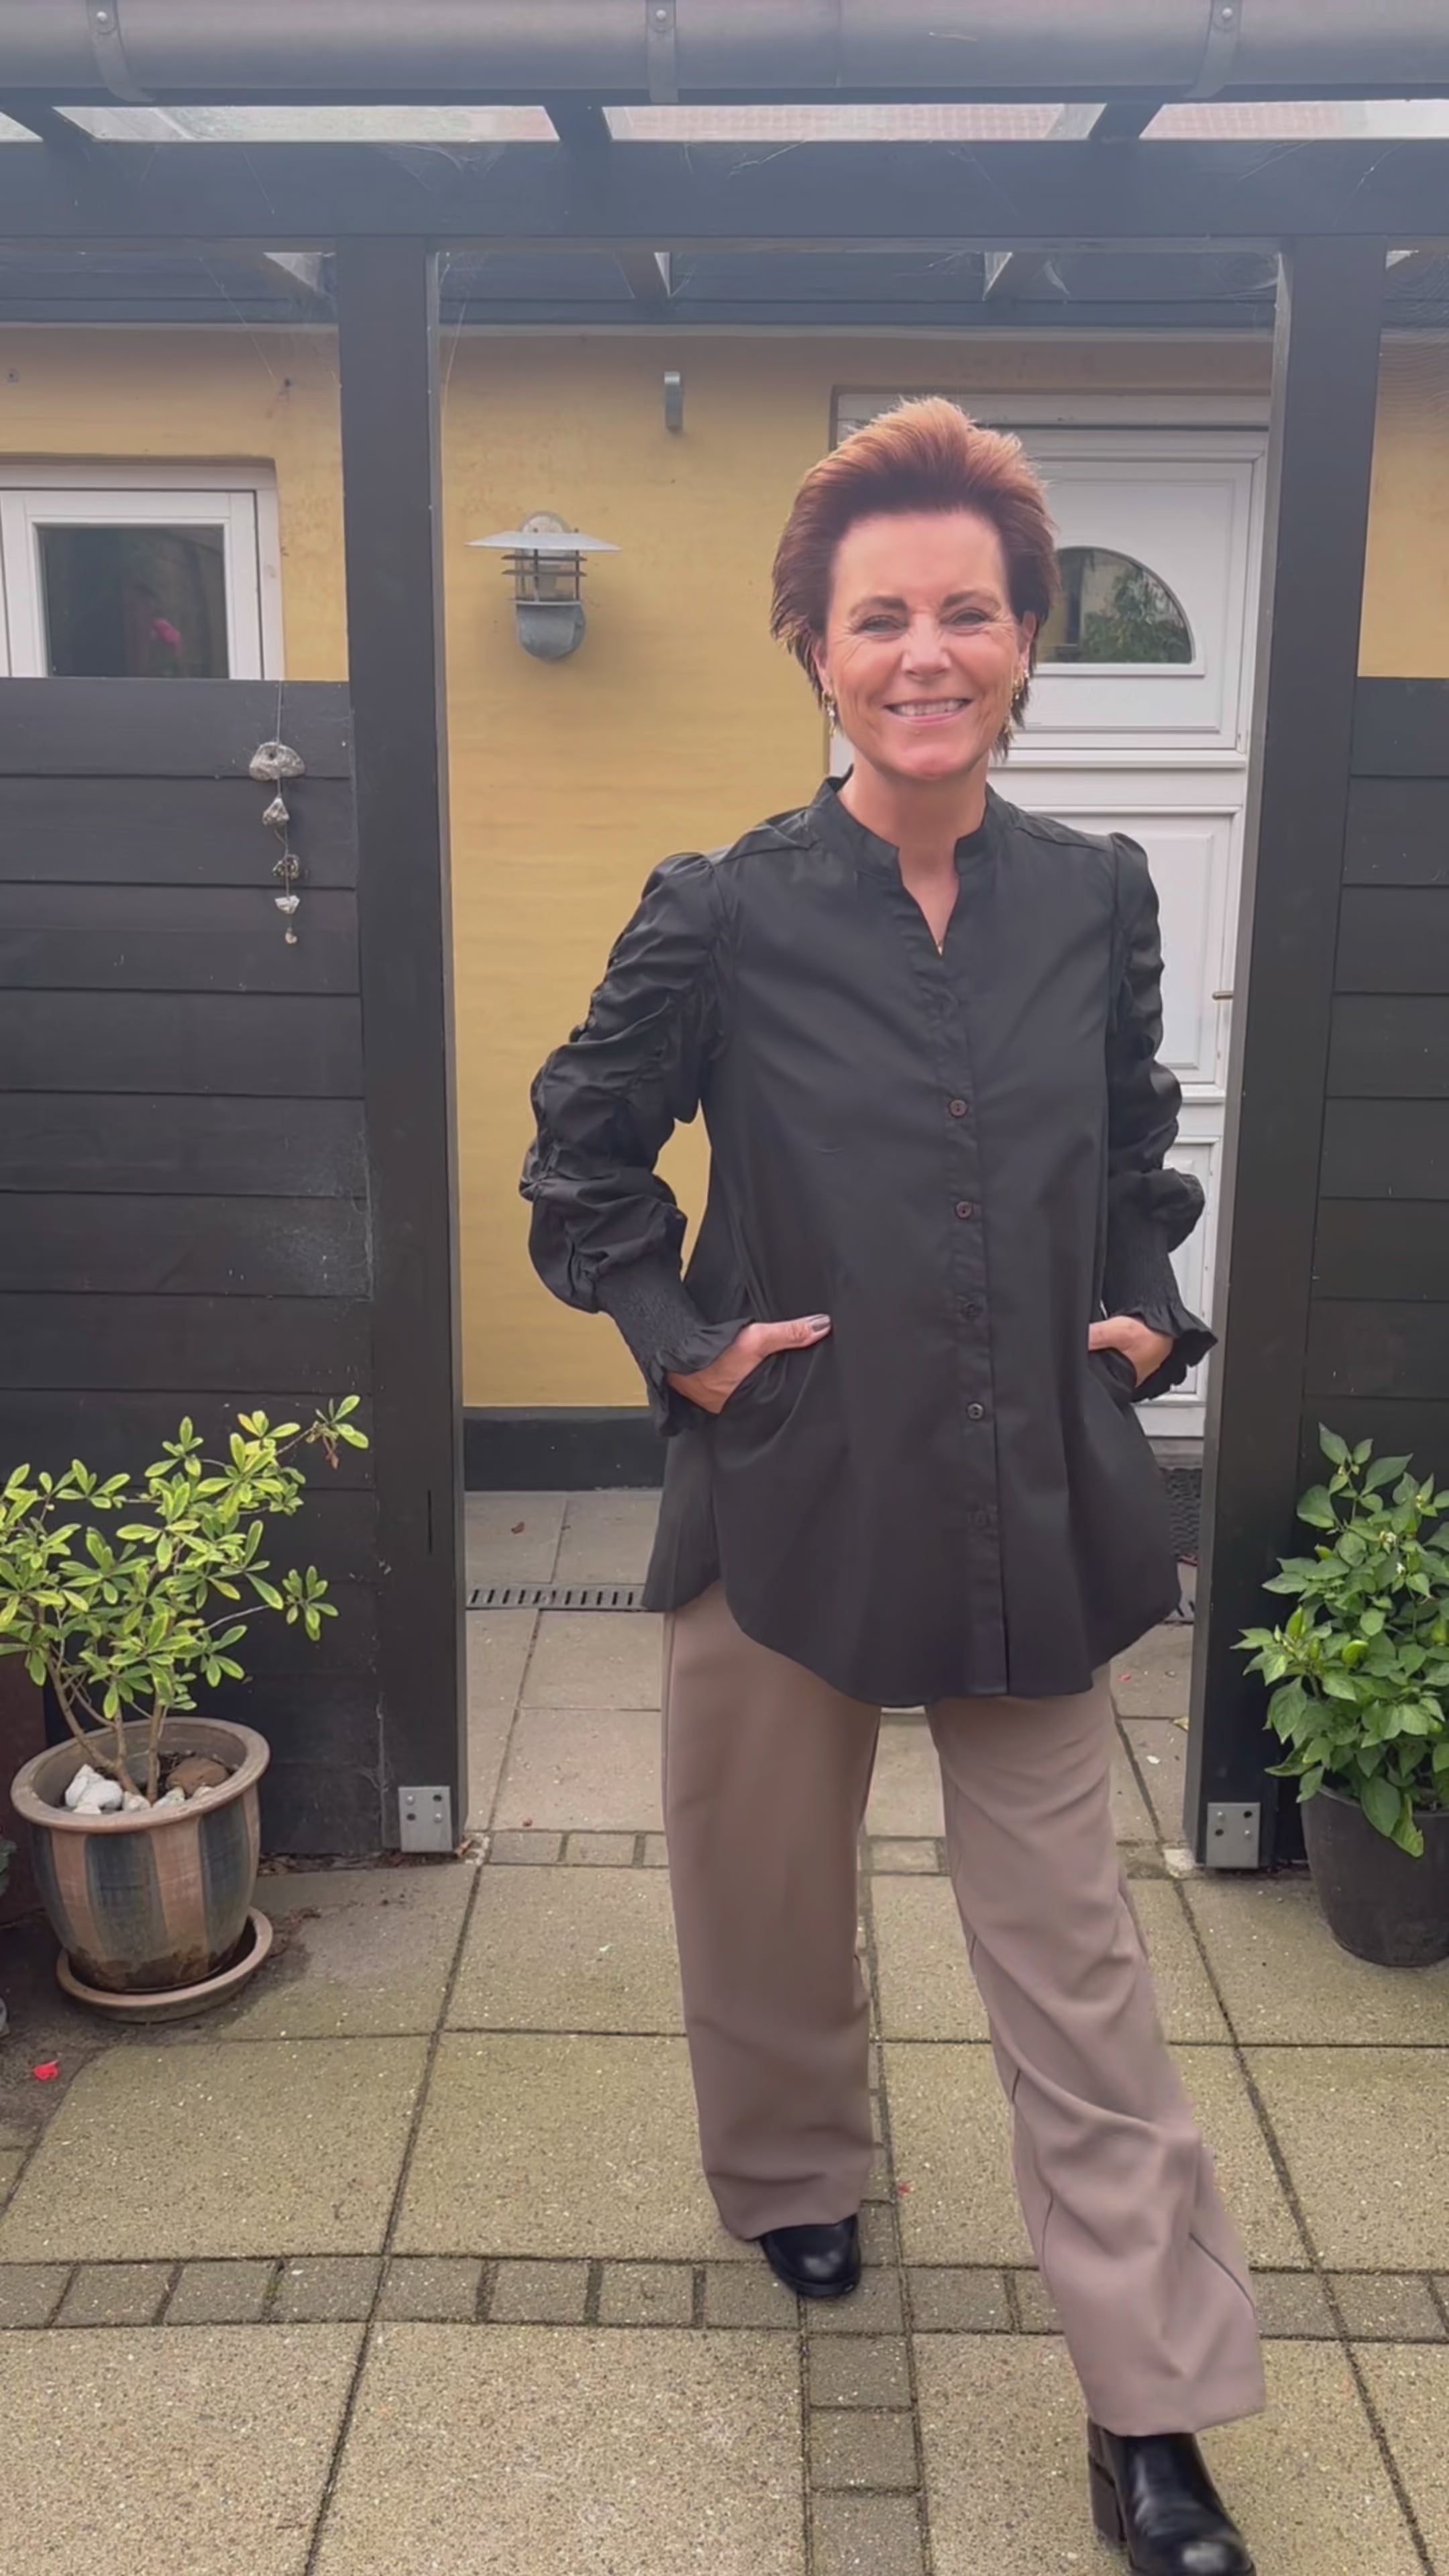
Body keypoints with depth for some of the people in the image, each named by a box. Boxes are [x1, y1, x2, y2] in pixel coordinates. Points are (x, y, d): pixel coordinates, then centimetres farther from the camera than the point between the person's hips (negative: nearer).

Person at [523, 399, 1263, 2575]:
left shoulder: (1098, 897, 0)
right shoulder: (722, 912, -8)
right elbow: (581, 1153, 4)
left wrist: (1147, 1310, 5)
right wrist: (677, 1338, -5)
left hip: (1037, 1508, 2)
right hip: (789, 1493, -1)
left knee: (1073, 1950, 8)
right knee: (773, 1889, 18)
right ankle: (793, 2179, 48)